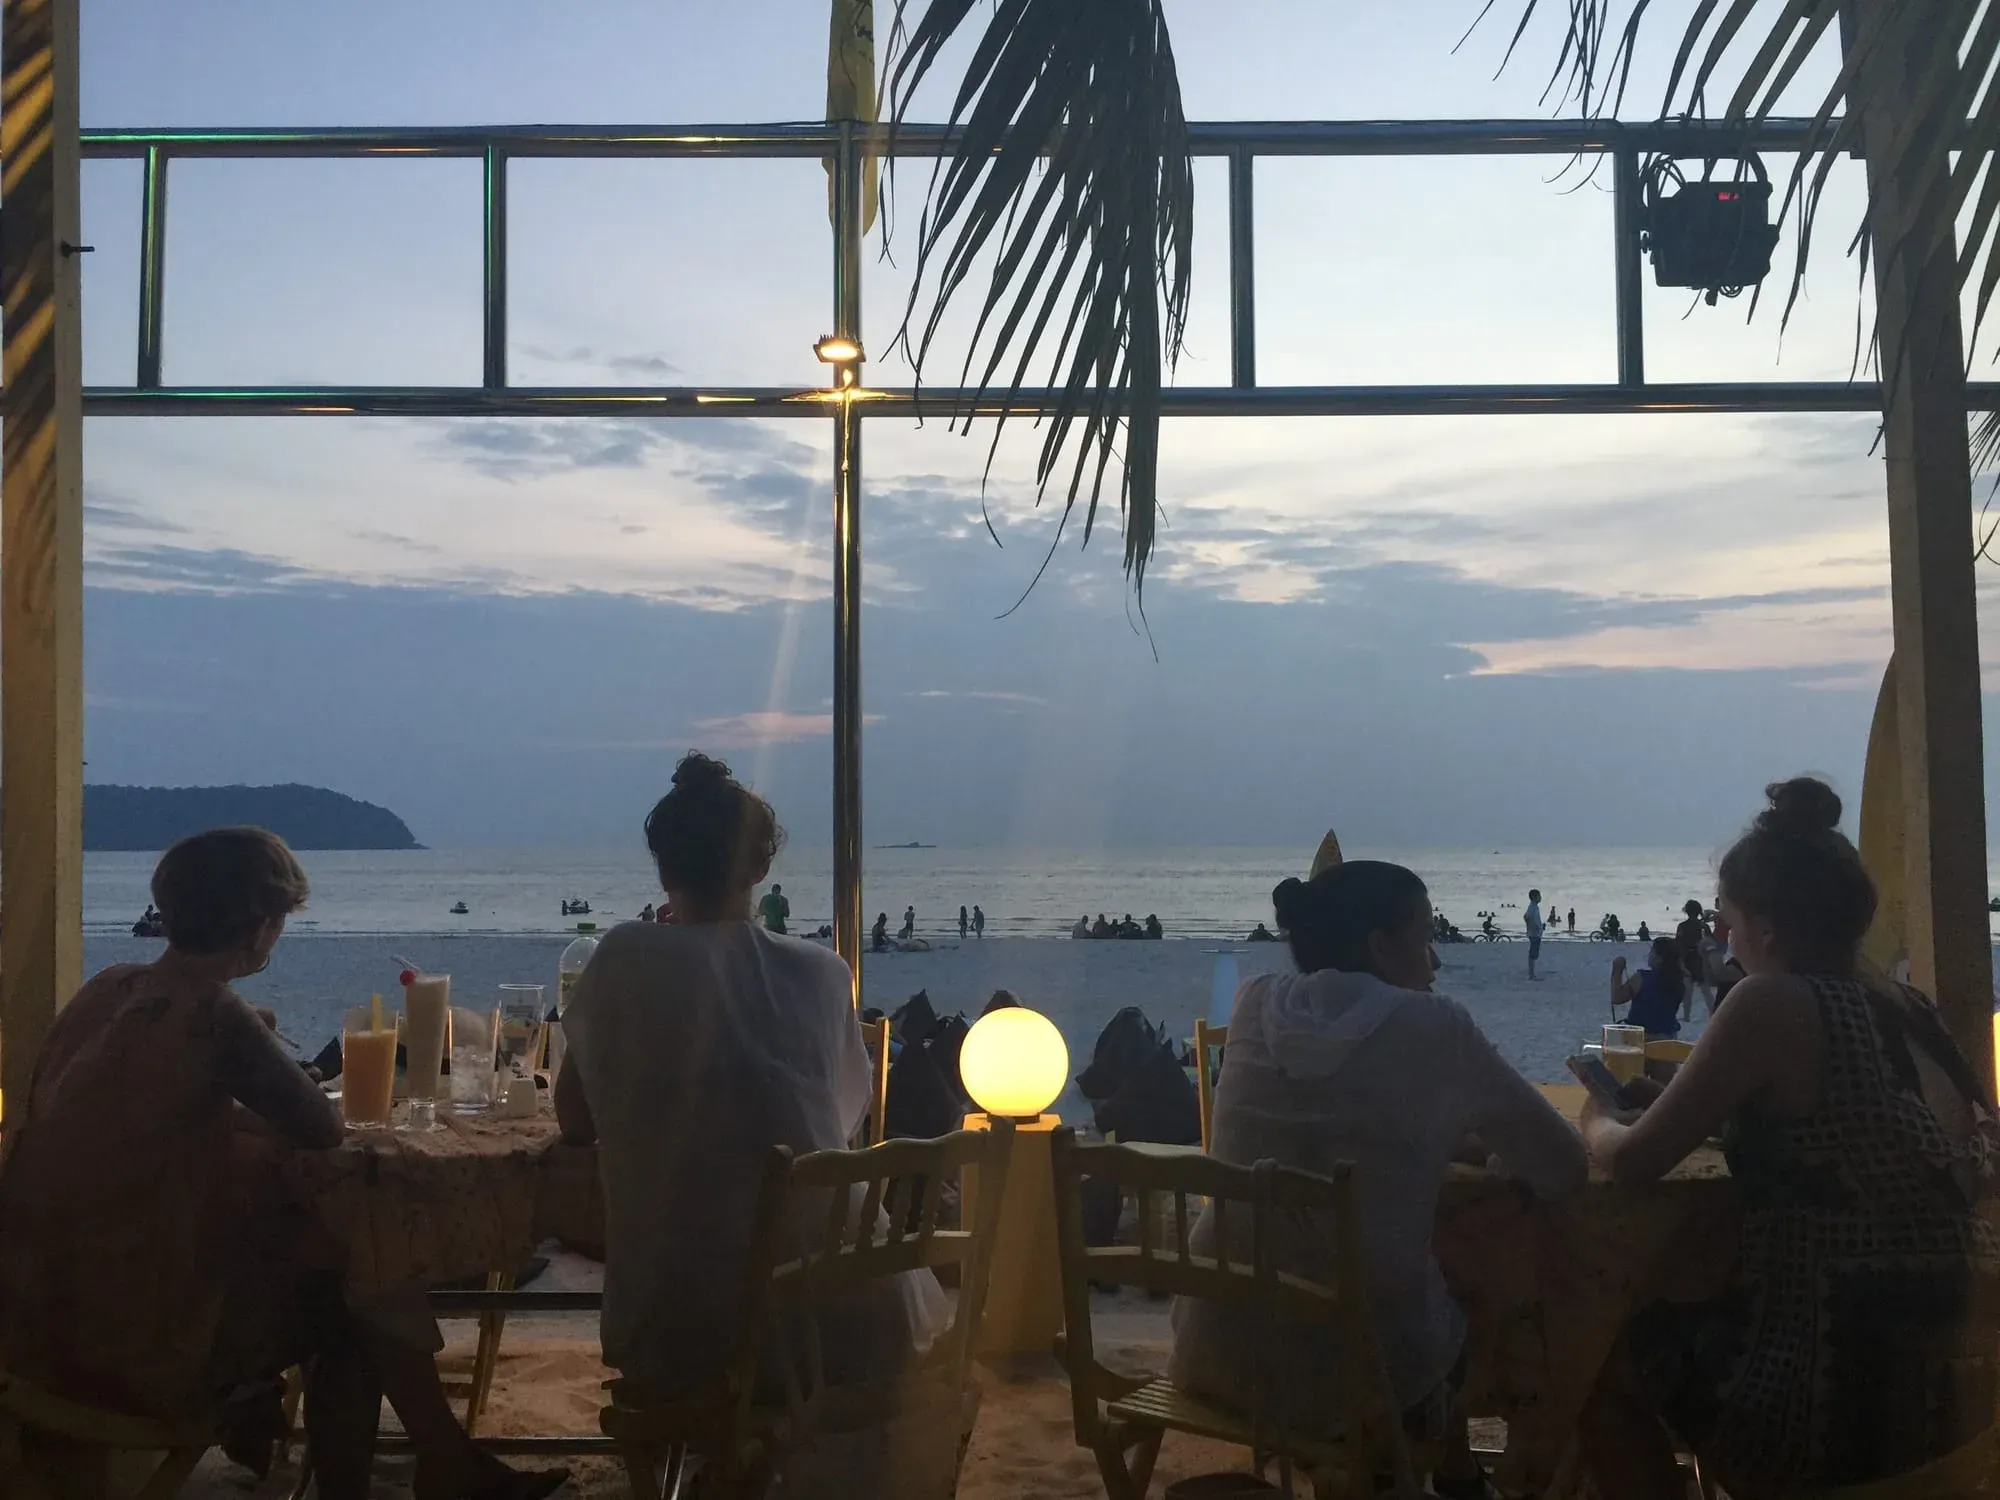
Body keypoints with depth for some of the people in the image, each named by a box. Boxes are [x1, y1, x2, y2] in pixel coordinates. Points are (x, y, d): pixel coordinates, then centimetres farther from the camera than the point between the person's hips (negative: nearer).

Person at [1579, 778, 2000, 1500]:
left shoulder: (1774, 1004, -16)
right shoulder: (1912, 1009, 4)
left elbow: (1633, 1162, -10)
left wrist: (1599, 1122, 11)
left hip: (1844, 1402, -7)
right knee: (1681, 1321, 30)